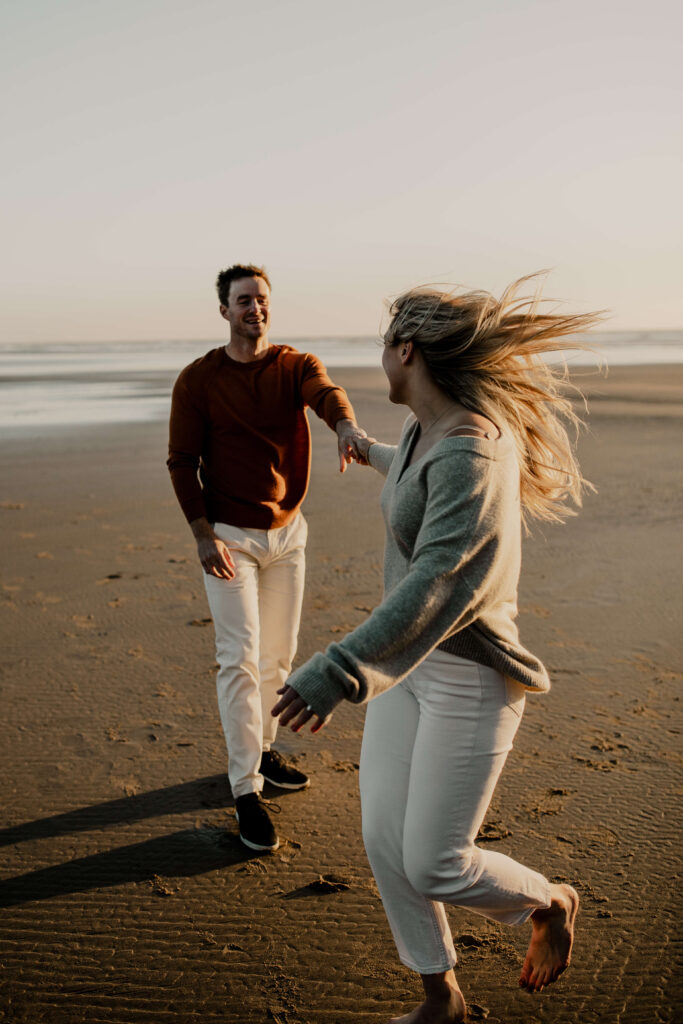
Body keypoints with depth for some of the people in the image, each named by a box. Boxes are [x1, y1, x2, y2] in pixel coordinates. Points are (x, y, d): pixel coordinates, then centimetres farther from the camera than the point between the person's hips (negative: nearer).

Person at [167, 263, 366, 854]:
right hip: (230, 537, -3)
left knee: (279, 654, 14)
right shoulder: (198, 380, -5)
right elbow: (182, 462, -5)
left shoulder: (297, 365, 0)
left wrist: (347, 425, -47)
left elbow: (326, 395, -22)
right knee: (241, 658, -9)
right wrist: (203, 534, -15)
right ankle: (246, 790, -3)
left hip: (288, 532, 4)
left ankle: (263, 748, 35)